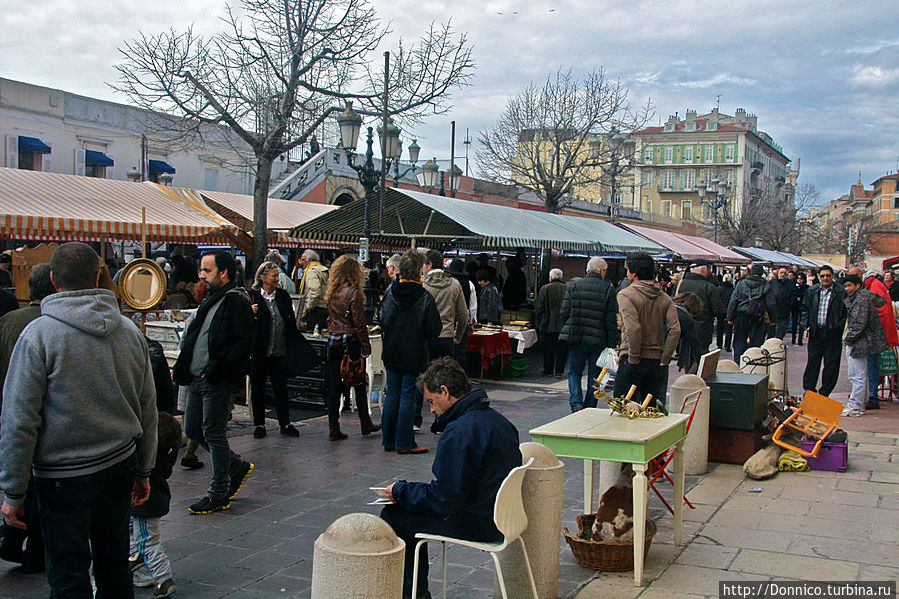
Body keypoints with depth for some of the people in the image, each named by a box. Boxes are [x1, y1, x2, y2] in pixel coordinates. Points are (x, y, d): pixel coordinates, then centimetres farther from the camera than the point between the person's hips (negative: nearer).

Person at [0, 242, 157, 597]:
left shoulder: (38, 335, -13)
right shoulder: (130, 331, 2)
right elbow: (148, 409, 9)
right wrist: (144, 472, 18)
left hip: (63, 477, -4)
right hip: (119, 467, 5)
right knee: (114, 566, 18)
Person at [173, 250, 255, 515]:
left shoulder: (236, 302, -12)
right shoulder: (210, 300, 17)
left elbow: (243, 344, -19)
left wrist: (214, 371, -21)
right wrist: (180, 369, 14)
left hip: (218, 382, -9)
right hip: (198, 378, 9)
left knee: (214, 433, -2)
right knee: (193, 430, 13)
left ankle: (218, 495, 11)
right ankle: (237, 466, 29)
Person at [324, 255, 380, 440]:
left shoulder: (331, 293, 5)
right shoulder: (353, 293, -13)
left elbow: (330, 319, 13)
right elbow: (359, 324, -13)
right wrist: (366, 347, -8)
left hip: (333, 341, 5)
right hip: (351, 342, -5)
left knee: (334, 385, 6)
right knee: (359, 384, 10)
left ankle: (333, 428, 6)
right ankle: (365, 424, 21)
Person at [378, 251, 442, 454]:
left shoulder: (389, 292, -4)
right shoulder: (425, 297, -15)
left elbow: (381, 320, 2)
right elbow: (434, 329, -13)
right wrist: (424, 338, 7)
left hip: (391, 354, 4)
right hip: (414, 355, -4)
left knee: (392, 394, 13)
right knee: (408, 396, 2)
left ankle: (388, 439, 19)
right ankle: (405, 443, 6)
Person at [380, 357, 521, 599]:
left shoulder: (459, 432, -24)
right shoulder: (496, 418, 6)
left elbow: (443, 500, -22)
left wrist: (400, 491, -8)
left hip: (477, 524, -10)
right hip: (498, 515, 10)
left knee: (392, 516, 2)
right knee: (411, 510, 22)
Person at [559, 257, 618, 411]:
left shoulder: (573, 286, 1)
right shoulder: (608, 289, -3)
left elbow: (564, 313, 1)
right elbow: (611, 320, -5)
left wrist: (567, 331, 15)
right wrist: (612, 344, 0)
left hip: (576, 337, 1)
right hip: (598, 340, -1)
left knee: (574, 372, 12)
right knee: (594, 376, 11)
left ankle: (576, 404, -7)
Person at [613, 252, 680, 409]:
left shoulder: (625, 295, -8)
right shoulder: (664, 298, 8)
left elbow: (633, 328, -20)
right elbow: (675, 330, -3)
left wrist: (633, 359, -14)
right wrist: (664, 360, -1)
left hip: (632, 362, -5)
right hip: (656, 361, 5)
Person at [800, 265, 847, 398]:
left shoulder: (841, 292, -4)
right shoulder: (812, 291, 8)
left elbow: (846, 312, -1)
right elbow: (805, 309, 16)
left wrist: (839, 327, -11)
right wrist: (806, 325, 6)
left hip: (833, 334, -3)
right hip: (816, 332, 3)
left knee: (831, 365, 3)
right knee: (812, 362, 8)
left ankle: (824, 393, 12)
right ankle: (808, 390, 17)